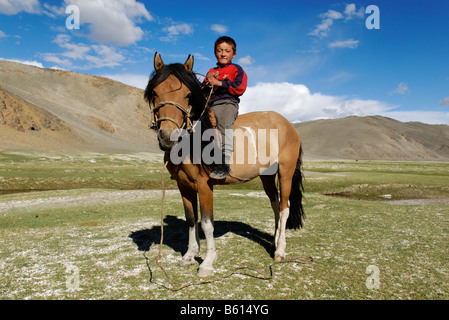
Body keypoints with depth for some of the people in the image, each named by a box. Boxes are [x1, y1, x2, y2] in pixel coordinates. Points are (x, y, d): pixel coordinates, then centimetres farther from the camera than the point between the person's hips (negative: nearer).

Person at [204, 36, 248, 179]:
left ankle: (225, 163, -41)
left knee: (224, 122, -35)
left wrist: (218, 83, -7)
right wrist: (208, 81, 1)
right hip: (211, 105, 6)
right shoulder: (211, 72, 28)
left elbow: (240, 88, -3)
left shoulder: (236, 69, 14)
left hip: (228, 104, -5)